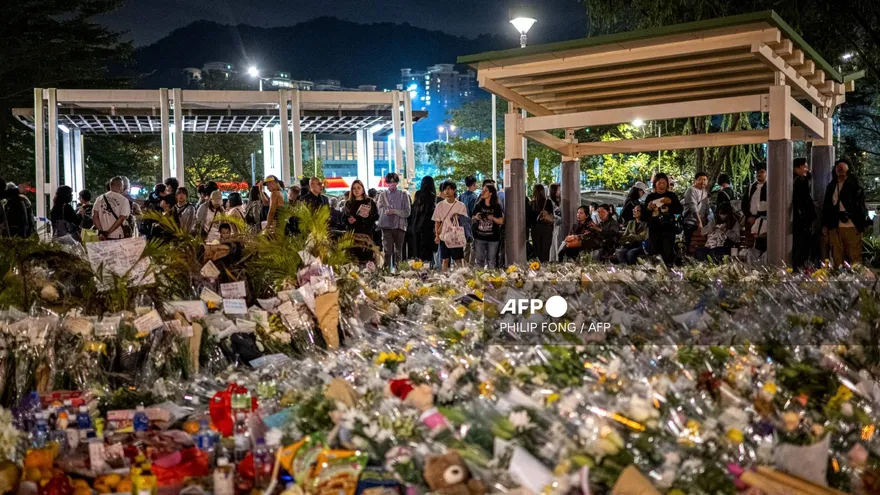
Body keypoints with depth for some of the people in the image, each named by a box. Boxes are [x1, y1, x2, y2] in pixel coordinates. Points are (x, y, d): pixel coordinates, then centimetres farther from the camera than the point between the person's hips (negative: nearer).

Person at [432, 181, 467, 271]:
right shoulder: (440, 205, 5)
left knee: (458, 260, 2)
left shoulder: (461, 205, 0)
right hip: (443, 237, 1)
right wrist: (437, 236, 1)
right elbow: (437, 221, 7)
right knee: (445, 260, 4)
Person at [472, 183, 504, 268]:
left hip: (493, 238, -2)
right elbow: (473, 220, 12)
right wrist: (476, 218, -10)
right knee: (479, 261, 2)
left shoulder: (496, 206, 1)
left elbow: (501, 221, 1)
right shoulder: (478, 205, 7)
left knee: (491, 262, 4)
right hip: (479, 237, 2)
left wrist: (492, 218, -16)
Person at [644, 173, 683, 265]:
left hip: (668, 229, -1)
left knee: (668, 253, -9)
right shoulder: (650, 197, 6)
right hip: (654, 229, 2)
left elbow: (680, 210, -2)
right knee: (654, 254, 4)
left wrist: (671, 202, -17)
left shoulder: (671, 195, 5)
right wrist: (648, 208, -13)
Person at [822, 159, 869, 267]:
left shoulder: (854, 185, 2)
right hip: (834, 227, 4)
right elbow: (826, 206, 17)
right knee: (837, 257, 5)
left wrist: (862, 225, -9)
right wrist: (825, 224, 11)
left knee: (854, 257, -1)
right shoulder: (831, 186, 15)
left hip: (852, 227, -4)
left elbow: (860, 205, -2)